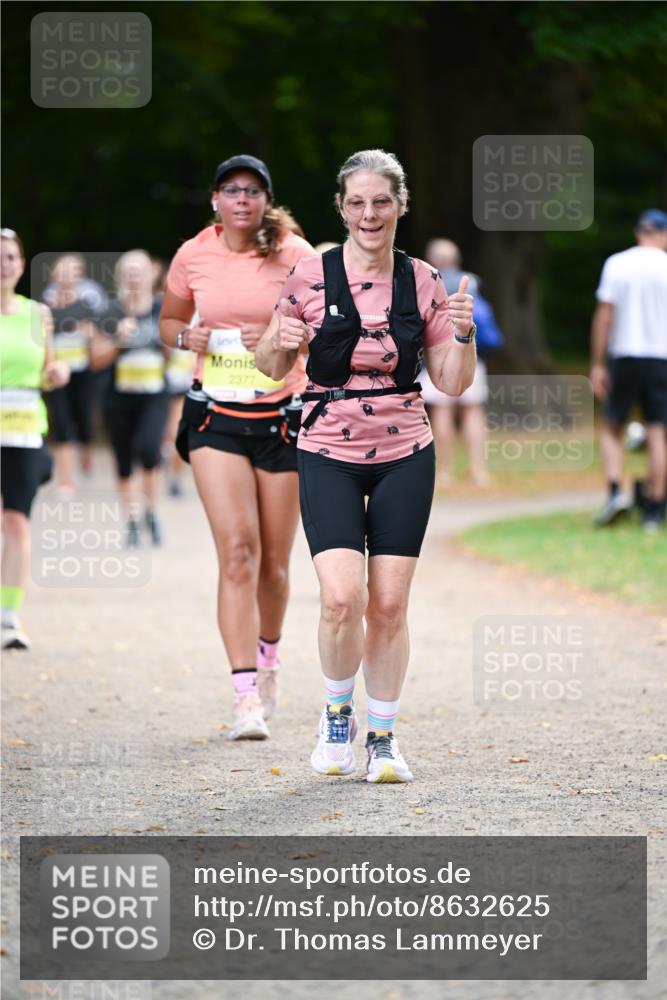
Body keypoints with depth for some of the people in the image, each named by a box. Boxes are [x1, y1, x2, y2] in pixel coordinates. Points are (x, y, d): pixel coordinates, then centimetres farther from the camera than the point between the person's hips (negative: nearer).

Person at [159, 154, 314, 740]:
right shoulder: (193, 256, 3)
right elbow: (170, 321, 18)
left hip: (284, 416, 0)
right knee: (237, 550, -14)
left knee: (273, 562, 7)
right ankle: (246, 697, -17)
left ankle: (268, 659, 38)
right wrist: (187, 336, -4)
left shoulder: (294, 254, -4)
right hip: (217, 417, 0)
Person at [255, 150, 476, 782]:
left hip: (405, 456, 2)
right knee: (342, 597, -16)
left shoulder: (422, 282, 3)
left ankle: (383, 736, 16)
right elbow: (271, 368, 7)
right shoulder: (310, 278, -3)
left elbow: (452, 382, 7)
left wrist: (462, 335, -12)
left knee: (389, 604, 0)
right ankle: (337, 714, 11)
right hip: (329, 456, -2)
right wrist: (282, 343, -14)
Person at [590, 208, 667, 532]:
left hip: (624, 357, 0)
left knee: (611, 428, 12)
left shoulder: (616, 264, 0)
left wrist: (597, 365, 1)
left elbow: (603, 316, -3)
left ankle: (615, 490, -9)